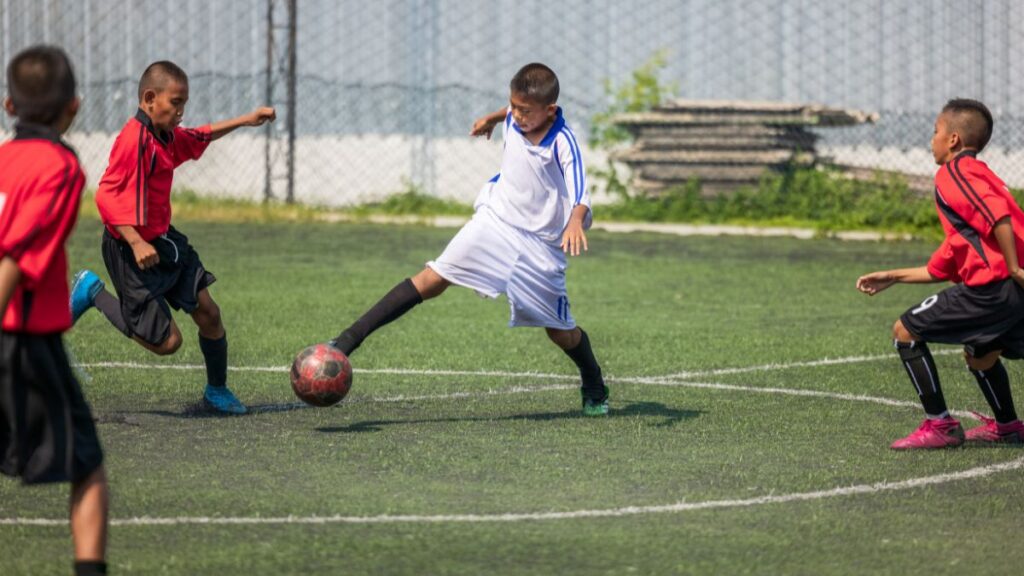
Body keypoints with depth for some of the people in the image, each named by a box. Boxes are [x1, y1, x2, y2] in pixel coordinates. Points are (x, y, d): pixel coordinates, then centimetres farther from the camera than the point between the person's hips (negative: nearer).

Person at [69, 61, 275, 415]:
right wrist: (137, 243, -33)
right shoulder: (134, 139, -23)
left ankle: (217, 390, 25)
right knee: (167, 342, -6)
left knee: (208, 312, 5)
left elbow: (197, 138, 32)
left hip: (164, 241, 9)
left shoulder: (167, 135, 7)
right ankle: (92, 293, 11)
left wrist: (244, 121, 28)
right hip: (131, 252, -9)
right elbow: (106, 196, -27)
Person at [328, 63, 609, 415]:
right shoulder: (514, 120, -6)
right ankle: (349, 340, -16)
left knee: (561, 332, 7)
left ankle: (594, 388, 37)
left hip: (539, 246, -3)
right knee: (431, 280, -12)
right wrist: (492, 118, 34)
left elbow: (580, 194, -34)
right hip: (494, 221, 3)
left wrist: (576, 221, -53)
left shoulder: (562, 142, -22)